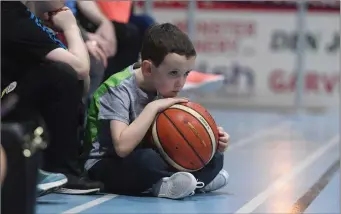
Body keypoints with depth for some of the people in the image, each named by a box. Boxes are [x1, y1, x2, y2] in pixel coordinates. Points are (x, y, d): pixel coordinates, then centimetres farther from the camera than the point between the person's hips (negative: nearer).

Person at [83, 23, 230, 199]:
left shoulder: (163, 86, -2)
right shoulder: (118, 89, -22)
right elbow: (123, 147, -35)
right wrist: (153, 108, -31)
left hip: (143, 160, 7)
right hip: (108, 167, -7)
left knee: (214, 157, -5)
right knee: (146, 159, -39)